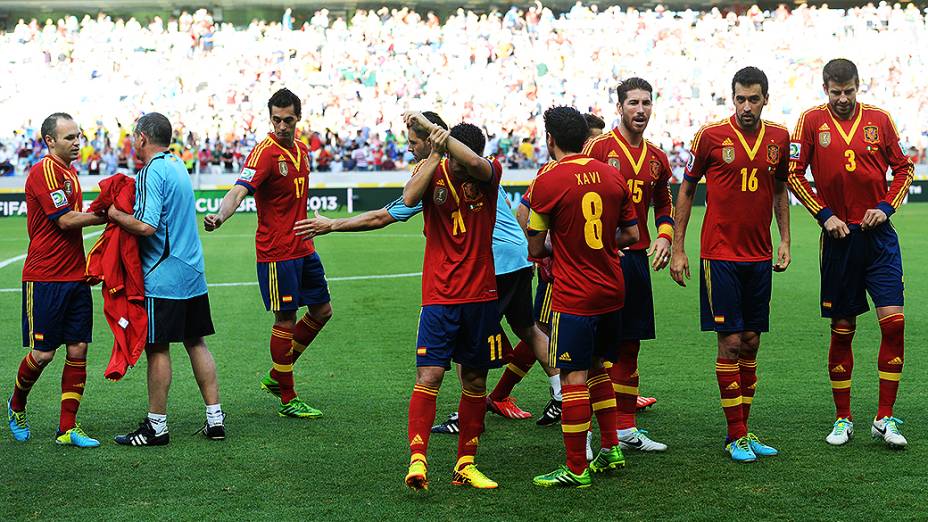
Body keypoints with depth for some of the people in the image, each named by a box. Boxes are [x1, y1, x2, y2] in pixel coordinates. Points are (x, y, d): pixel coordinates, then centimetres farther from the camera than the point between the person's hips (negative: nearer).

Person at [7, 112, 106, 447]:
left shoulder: (70, 172, 16)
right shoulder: (44, 171, -12)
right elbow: (65, 220, -17)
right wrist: (108, 215, -14)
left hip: (74, 276, 8)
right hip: (44, 278, -8)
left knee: (78, 350, 2)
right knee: (43, 353, -2)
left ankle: (68, 429, 7)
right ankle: (16, 406, 26)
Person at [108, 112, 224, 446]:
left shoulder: (153, 172, -15)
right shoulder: (178, 165, 13)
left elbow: (145, 226, -23)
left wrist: (115, 215, -8)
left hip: (162, 276, -8)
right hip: (192, 272, 8)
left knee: (157, 348, -1)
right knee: (196, 343, 11)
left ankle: (156, 427, 4)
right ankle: (215, 418, 12)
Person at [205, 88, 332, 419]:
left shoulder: (302, 150, 10)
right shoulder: (265, 152, -15)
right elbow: (239, 191, -27)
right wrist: (220, 216, -45)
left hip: (303, 249, 8)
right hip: (276, 252, -8)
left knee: (321, 311, 15)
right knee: (285, 321, -2)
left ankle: (276, 378, 26)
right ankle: (287, 400, 9)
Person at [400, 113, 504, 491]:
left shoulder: (489, 173, -2)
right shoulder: (433, 172, -1)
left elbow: (475, 163, -27)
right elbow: (409, 198, -22)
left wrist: (431, 127, -29)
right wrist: (435, 151, -21)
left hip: (480, 296, 2)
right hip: (439, 296, -1)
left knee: (475, 381, 8)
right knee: (428, 376, -13)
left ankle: (465, 465, 18)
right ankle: (417, 460, -15)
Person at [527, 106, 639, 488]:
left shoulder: (548, 181, -11)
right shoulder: (612, 175, 4)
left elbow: (535, 248, -5)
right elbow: (631, 234, 10)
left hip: (573, 296, -6)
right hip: (612, 291, 6)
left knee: (574, 378, -2)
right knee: (598, 368, 21)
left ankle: (577, 469, 2)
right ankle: (611, 449, 24)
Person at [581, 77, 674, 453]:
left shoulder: (657, 158, 12)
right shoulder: (598, 148, -6)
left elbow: (664, 204, 24)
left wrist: (664, 236, 6)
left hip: (638, 256, 6)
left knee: (629, 344, 12)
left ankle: (625, 428, 20)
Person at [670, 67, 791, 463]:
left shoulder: (778, 138, 4)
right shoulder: (711, 136, -7)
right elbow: (686, 189, 1)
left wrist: (785, 241, 11)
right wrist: (677, 248, -1)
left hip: (759, 255, 4)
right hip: (720, 254, -4)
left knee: (751, 342, 8)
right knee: (730, 342, -4)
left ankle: (743, 430, 17)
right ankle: (736, 436, 3)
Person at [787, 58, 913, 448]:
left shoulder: (879, 119, 5)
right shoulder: (812, 121, 1)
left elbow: (903, 168, 12)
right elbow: (794, 174, 3)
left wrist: (886, 207, -3)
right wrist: (824, 214, -5)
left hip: (879, 235, 1)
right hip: (839, 237, -1)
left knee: (893, 322, -9)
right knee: (842, 330, 6)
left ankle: (884, 419, 1)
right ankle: (842, 419, 18)